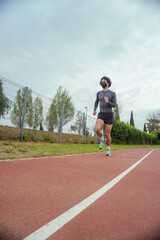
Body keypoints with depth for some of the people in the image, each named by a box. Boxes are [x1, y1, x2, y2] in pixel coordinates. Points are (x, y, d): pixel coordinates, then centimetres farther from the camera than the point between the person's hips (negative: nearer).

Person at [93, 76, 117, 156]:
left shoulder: (113, 93, 0)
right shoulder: (99, 93, 9)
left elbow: (114, 105, -4)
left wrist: (108, 102, -27)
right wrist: (94, 110, 8)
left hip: (109, 115, -2)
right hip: (101, 115, 2)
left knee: (107, 135, -1)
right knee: (97, 129, -27)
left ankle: (108, 149, 26)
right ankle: (102, 140, 6)